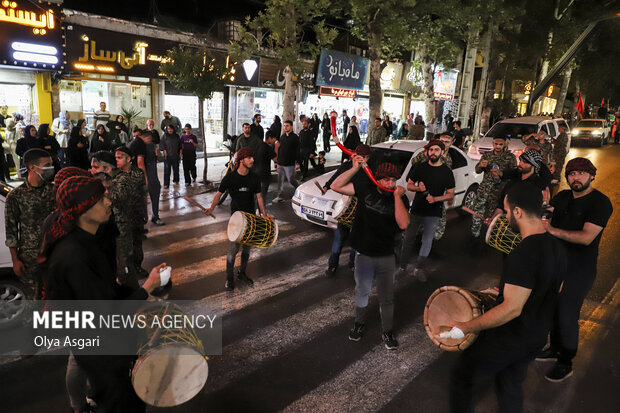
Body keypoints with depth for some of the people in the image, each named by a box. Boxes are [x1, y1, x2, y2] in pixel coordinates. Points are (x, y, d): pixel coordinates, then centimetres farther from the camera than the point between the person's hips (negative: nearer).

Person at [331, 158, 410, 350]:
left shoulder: (399, 198, -6)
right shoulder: (365, 189, -6)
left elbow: (403, 224, -21)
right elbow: (336, 186, -11)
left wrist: (397, 196, -23)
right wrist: (355, 169, -18)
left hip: (386, 257, 0)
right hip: (364, 254, 0)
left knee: (387, 297, 10)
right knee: (362, 291, 18)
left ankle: (387, 331, 30)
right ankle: (359, 323, 42)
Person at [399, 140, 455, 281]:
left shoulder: (447, 172, 0)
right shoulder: (420, 167, 5)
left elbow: (451, 195, -1)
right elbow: (409, 185, 9)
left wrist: (435, 199, -19)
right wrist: (418, 188, -13)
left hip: (433, 213, -1)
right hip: (416, 209, 2)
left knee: (427, 240, 1)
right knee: (408, 238, 5)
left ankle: (419, 268, 13)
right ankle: (402, 266, 17)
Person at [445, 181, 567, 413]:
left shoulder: (523, 255, -31)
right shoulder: (557, 248, -1)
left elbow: (511, 309, -30)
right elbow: (554, 290, 13)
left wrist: (466, 328, -23)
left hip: (508, 339, -8)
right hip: (536, 337, 8)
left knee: (462, 377, 10)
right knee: (511, 385, 27)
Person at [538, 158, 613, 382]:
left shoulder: (600, 203, -15)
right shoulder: (563, 197, 6)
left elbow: (586, 237, -26)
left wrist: (552, 230, -35)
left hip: (579, 271, -6)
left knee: (567, 317, 1)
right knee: (553, 310, 18)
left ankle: (565, 363, 21)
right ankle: (555, 348, 40)